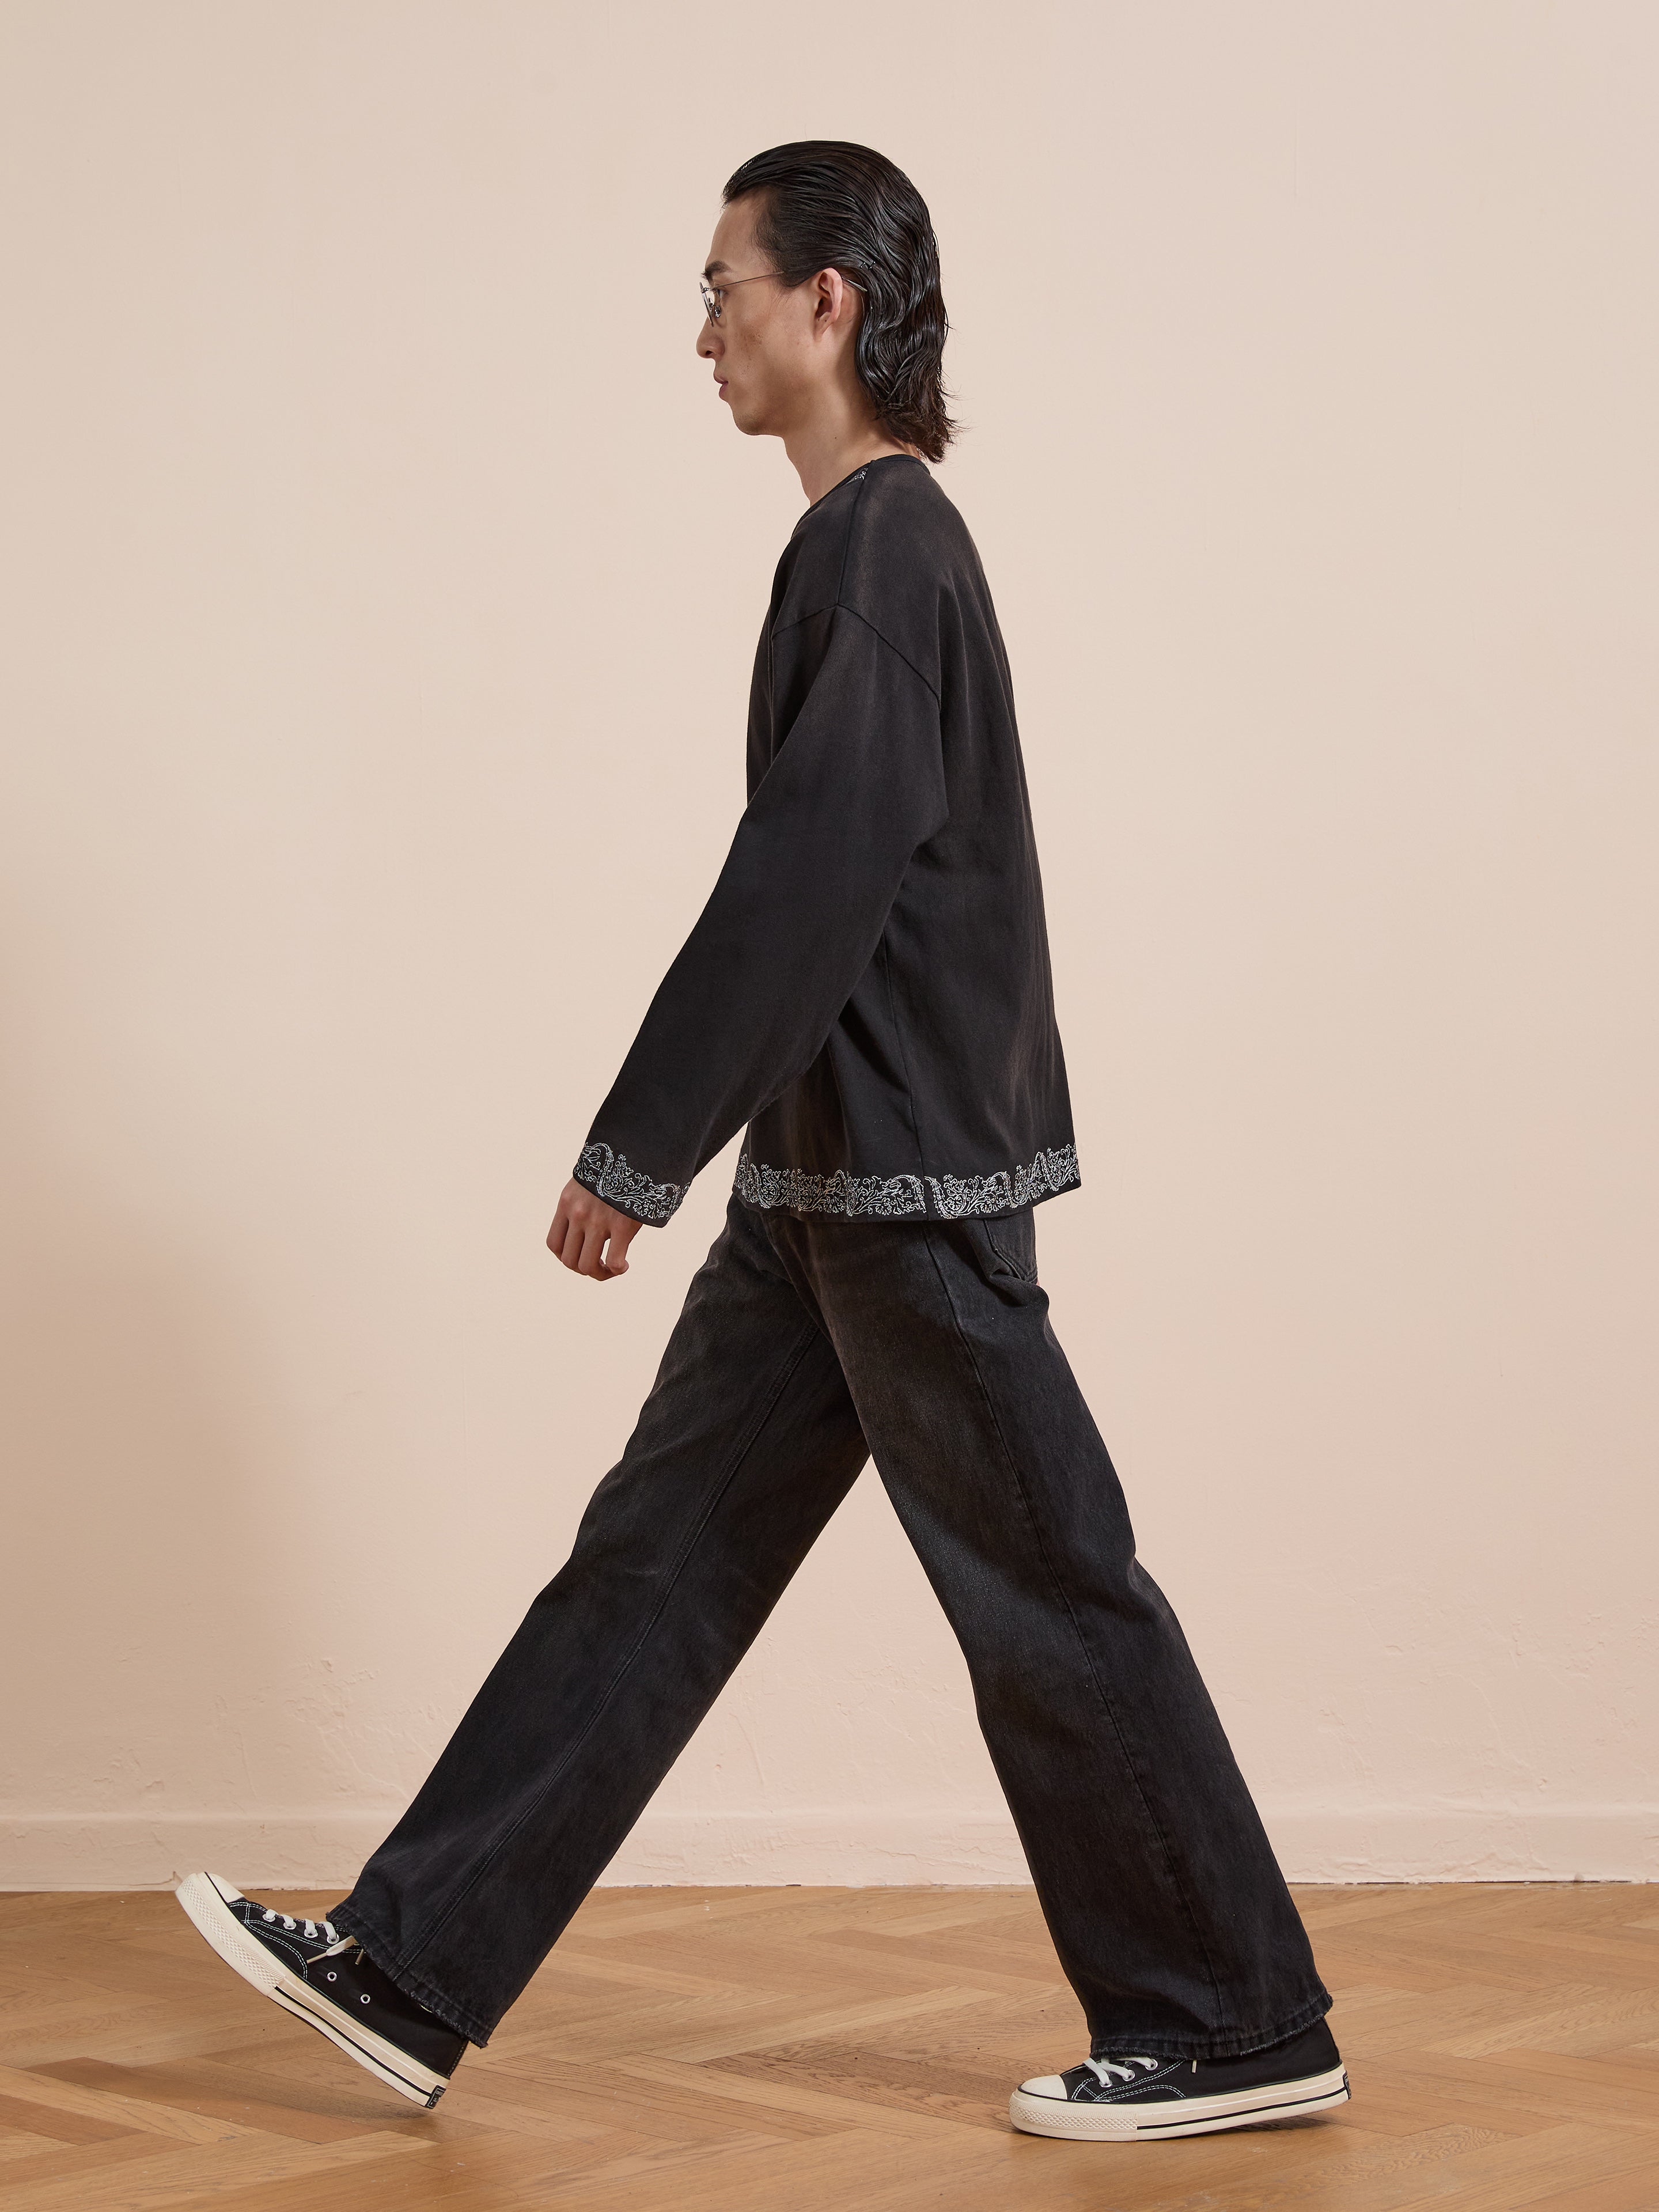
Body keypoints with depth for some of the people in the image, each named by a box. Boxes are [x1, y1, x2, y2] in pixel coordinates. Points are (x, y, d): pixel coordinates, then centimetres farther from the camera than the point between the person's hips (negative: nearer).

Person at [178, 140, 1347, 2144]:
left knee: (1047, 1602, -1)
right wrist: (680, 1146, 23)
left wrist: (634, 1151, -16)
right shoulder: (879, 542, 15)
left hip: (907, 1183, -10)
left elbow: (804, 888, -21)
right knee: (657, 1559, 10)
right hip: (834, 1181, 10)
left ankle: (1237, 2033, 12)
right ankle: (412, 1974, 17)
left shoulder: (880, 551, -15)